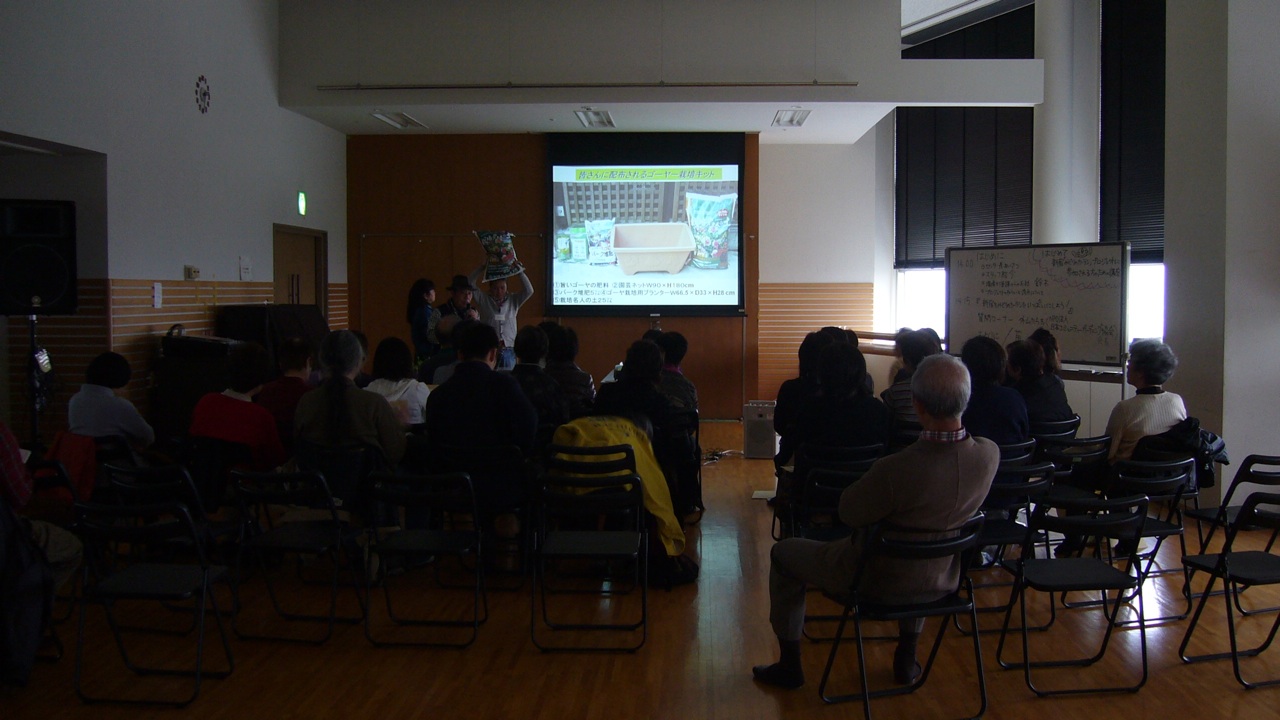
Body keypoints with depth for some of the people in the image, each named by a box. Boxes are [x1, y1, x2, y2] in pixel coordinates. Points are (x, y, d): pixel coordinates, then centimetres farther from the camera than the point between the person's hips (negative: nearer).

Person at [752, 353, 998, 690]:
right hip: (939, 583, 5)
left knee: (783, 553, 19)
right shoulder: (990, 455, -20)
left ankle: (790, 665, 30)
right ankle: (907, 658, 47)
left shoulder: (896, 469, -37)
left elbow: (848, 513, -20)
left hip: (876, 580, -5)